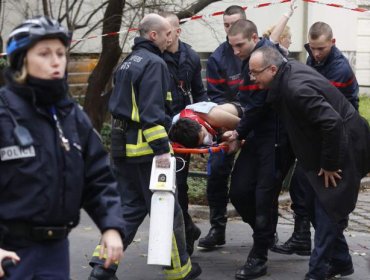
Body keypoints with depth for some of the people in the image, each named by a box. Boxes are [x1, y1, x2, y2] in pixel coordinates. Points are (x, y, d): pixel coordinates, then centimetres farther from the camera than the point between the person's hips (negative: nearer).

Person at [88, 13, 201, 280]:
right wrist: (161, 148, -25)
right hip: (145, 148, -9)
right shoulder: (154, 63, -13)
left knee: (131, 206, 14)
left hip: (123, 145, 9)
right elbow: (152, 110, -22)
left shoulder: (128, 62, 16)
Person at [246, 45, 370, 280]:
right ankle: (340, 261, 28)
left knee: (328, 211, -4)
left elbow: (332, 123, -32)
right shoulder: (289, 71, 0)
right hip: (326, 149, 10)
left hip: (343, 151, -10)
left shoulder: (297, 89, -30)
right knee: (314, 205, 16)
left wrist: (329, 165, -22)